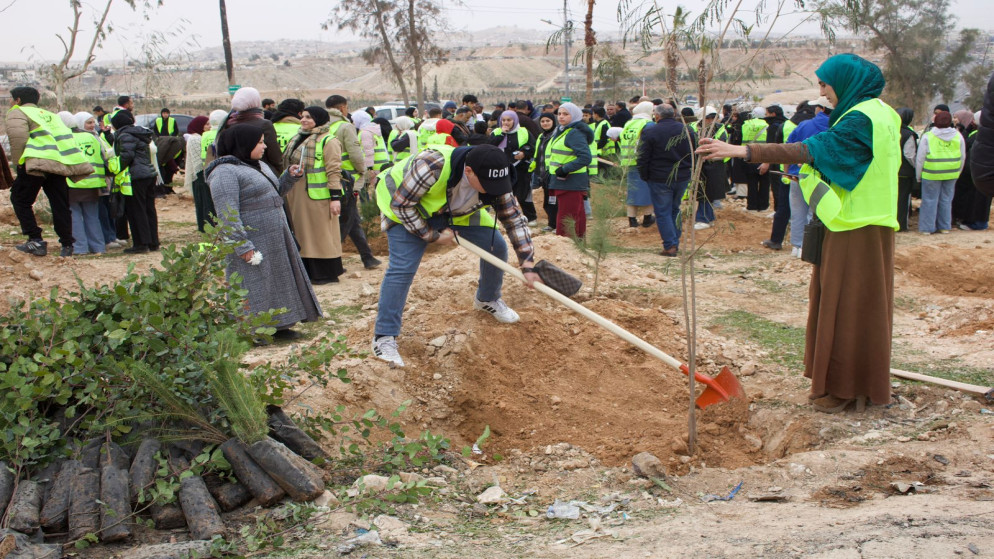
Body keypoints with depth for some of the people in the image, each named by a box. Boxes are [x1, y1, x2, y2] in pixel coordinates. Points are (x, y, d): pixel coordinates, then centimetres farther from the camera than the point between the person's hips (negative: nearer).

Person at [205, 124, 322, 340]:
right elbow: (228, 215, -21)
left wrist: (291, 177, 8)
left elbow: (274, 193, 25)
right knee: (255, 287, -2)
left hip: (276, 238, 10)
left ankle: (278, 326, 26)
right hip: (252, 241, -9)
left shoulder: (259, 166, 14)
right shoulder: (224, 172, -16)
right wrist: (243, 247, -24)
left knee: (279, 281, 15)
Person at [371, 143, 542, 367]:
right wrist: (431, 235, -26)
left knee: (496, 246, 0)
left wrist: (527, 264, -20)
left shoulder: (493, 180, -26)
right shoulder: (432, 166, -43)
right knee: (402, 268, -19)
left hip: (458, 211, 5)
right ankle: (384, 337, -10)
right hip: (407, 211, -5)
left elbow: (514, 218, -16)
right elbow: (401, 204, -31)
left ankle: (487, 300, 28)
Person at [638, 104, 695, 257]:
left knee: (663, 212, 2)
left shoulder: (649, 132, -11)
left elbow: (642, 159, -11)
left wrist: (645, 177, 1)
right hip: (683, 178, 5)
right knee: (675, 209, 19)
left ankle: (670, 245, -3)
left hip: (659, 179, -5)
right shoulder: (687, 130, 3)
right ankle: (676, 242, 21)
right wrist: (688, 172, 18)